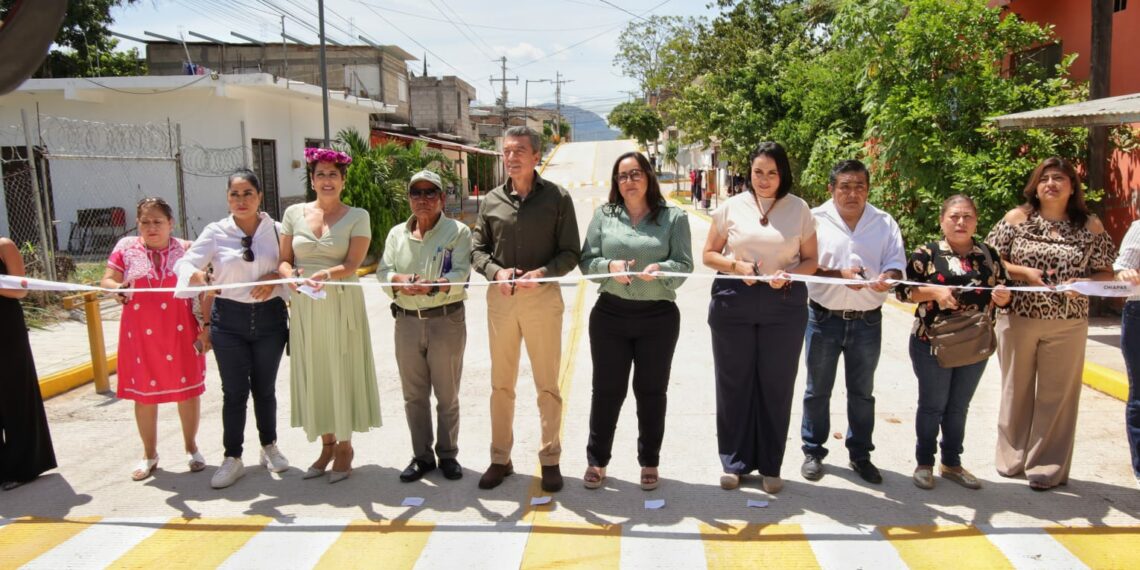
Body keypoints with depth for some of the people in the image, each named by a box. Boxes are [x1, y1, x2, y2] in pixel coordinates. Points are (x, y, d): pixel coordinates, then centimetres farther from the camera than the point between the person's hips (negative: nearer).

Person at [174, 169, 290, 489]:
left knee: (265, 388, 13)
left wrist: (275, 277, -18)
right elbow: (184, 263, -7)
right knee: (234, 391, 3)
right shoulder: (216, 232, -3)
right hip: (229, 320, -1)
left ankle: (269, 448, 31)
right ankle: (233, 459, 15)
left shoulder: (275, 229, -1)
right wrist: (198, 275, -30)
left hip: (269, 318, 1)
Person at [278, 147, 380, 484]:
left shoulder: (357, 217, -1)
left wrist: (327, 274, -30)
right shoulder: (294, 213, 7)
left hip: (341, 304, -3)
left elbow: (352, 264, -11)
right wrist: (293, 275, -13)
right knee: (314, 374, 8)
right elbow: (284, 261, 8)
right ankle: (327, 444, 23)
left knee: (343, 373, 2)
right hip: (304, 306, 3)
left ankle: (345, 446, 16)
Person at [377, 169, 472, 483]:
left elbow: (460, 274, -14)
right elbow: (383, 272, 2)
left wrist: (432, 286, -32)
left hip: (446, 320, -3)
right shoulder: (397, 234, 11)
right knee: (414, 395, 10)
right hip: (407, 322, 4)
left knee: (447, 395, 6)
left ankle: (448, 455, 21)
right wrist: (402, 281, -21)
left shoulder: (458, 231, -2)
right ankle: (422, 456, 23)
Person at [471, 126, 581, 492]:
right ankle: (500, 459, 24)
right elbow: (477, 249, 9)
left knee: (547, 384, 7)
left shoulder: (557, 197, -2)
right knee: (501, 384, 11)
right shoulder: (492, 200, 6)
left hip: (543, 296, -2)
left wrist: (543, 272, -19)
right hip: (500, 297, 3)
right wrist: (496, 271, -11)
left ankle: (550, 460, 20)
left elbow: (571, 252, -2)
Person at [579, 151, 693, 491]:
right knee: (607, 390, 9)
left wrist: (661, 268, -24)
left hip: (658, 317, -1)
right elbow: (586, 261, 1)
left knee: (651, 391, 11)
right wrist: (609, 265, -19)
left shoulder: (674, 217, 1)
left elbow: (684, 265, -4)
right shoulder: (604, 215, 4)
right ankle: (597, 460, 24)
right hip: (610, 314, 1)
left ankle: (649, 462, 27)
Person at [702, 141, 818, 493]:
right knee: (734, 383, 7)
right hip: (733, 302, 0)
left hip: (785, 305, 0)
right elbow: (709, 254, 7)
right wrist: (735, 265, -12)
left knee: (776, 385, 6)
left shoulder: (799, 209, 4)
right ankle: (734, 462, 21)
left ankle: (770, 466, 21)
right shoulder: (731, 207, 4)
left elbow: (810, 261, 6)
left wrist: (788, 275, -14)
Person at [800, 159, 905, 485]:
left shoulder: (885, 223, 4)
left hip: (867, 321, 2)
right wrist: (839, 274, -25)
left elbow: (896, 264, -1)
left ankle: (860, 454, 28)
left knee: (862, 392, 13)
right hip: (825, 318, -2)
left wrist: (887, 278, -24)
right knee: (818, 390, 9)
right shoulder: (816, 220, -5)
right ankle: (813, 451, 24)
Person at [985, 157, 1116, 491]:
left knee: (1057, 395, 4)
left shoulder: (1090, 226, 3)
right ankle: (1013, 457, 26)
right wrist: (1024, 272, -15)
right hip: (1017, 318, 0)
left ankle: (1047, 466, 16)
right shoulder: (1017, 218, 1)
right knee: (1017, 389, 11)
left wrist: (1083, 282, -15)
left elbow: (1106, 273, 6)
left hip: (1067, 323, 0)